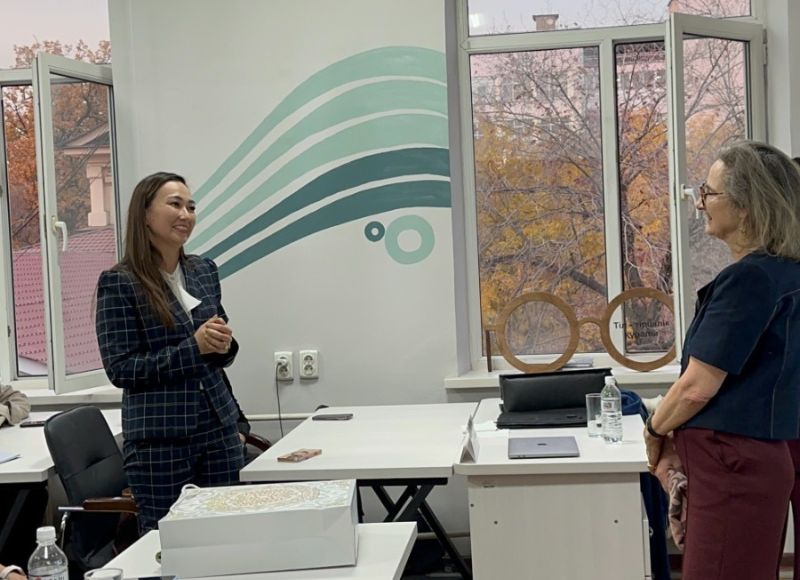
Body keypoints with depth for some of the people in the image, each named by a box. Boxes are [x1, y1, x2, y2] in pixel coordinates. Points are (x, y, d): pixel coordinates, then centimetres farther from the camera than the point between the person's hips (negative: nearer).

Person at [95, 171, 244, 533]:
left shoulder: (205, 271, 8)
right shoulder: (119, 282, -9)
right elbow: (120, 368, -12)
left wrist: (224, 345, -7)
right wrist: (193, 347, -19)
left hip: (219, 427, 5)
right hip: (158, 438, -5)